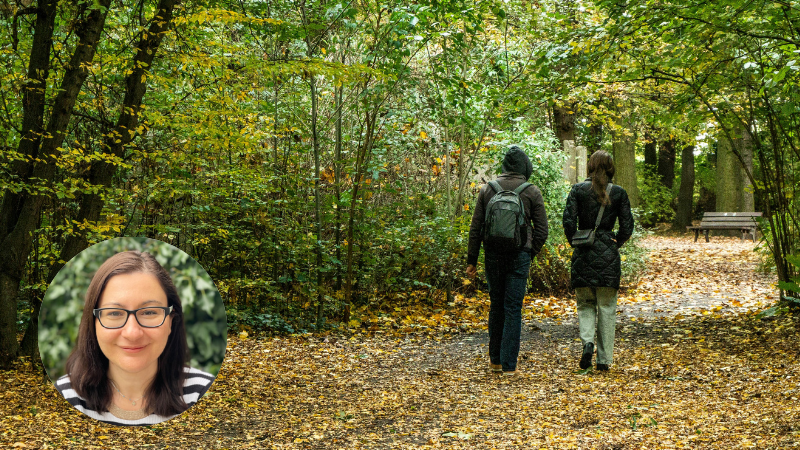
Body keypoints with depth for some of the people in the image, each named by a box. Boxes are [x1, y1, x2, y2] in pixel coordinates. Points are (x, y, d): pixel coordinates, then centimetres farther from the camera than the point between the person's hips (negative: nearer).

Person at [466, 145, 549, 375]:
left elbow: (475, 228, 4)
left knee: (496, 306, 15)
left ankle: (495, 359, 22)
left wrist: (472, 260, 9)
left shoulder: (487, 189, 4)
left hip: (493, 255, 2)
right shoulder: (532, 192, -2)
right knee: (513, 309, 1)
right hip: (519, 256, -2)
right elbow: (542, 230, -1)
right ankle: (509, 364, 1)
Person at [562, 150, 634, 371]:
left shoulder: (578, 190, -1)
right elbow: (627, 228, 0)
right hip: (608, 255, 0)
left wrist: (576, 243, 7)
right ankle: (604, 358, 9)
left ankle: (588, 341, -12)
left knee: (585, 304, 13)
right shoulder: (618, 193, 0)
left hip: (584, 254, 0)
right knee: (607, 307, 8)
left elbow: (569, 222, -7)